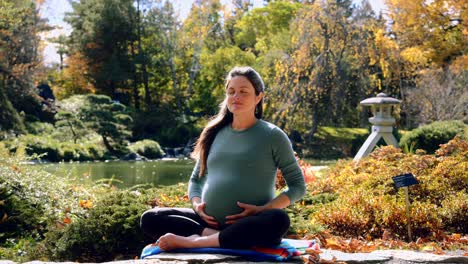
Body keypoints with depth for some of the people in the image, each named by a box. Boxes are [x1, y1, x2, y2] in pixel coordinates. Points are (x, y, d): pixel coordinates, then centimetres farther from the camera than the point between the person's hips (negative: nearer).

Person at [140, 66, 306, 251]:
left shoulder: (272, 135, 1)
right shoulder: (214, 133, 14)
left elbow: (298, 185, 2)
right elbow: (196, 179, 23)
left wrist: (262, 210, -13)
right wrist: (197, 205, 0)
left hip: (251, 227, -4)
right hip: (210, 222, 4)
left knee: (278, 220, -37)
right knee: (150, 219, -10)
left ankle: (193, 241, -30)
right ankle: (212, 235, -26)